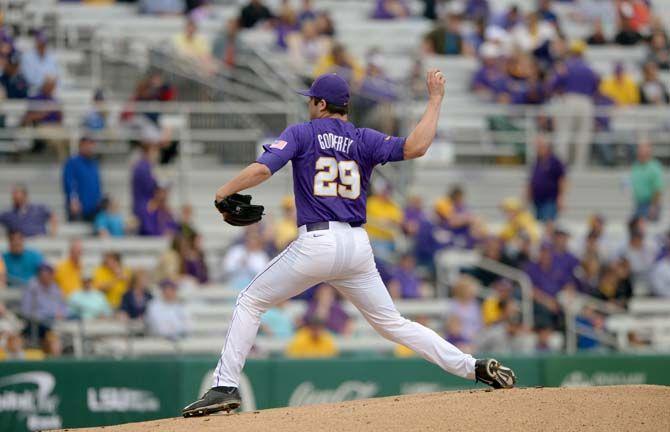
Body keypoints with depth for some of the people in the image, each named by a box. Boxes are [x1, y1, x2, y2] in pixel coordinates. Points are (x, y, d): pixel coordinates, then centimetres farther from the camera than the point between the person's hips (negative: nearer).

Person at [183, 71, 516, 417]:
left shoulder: (300, 134, 3)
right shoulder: (364, 140, 10)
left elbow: (261, 170, -10)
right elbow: (415, 147, -6)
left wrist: (224, 192, 5)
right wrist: (435, 100, 7)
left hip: (315, 243, -4)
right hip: (357, 247, 4)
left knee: (250, 303, 11)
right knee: (392, 323, 13)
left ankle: (225, 386, 0)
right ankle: (474, 367, 3)